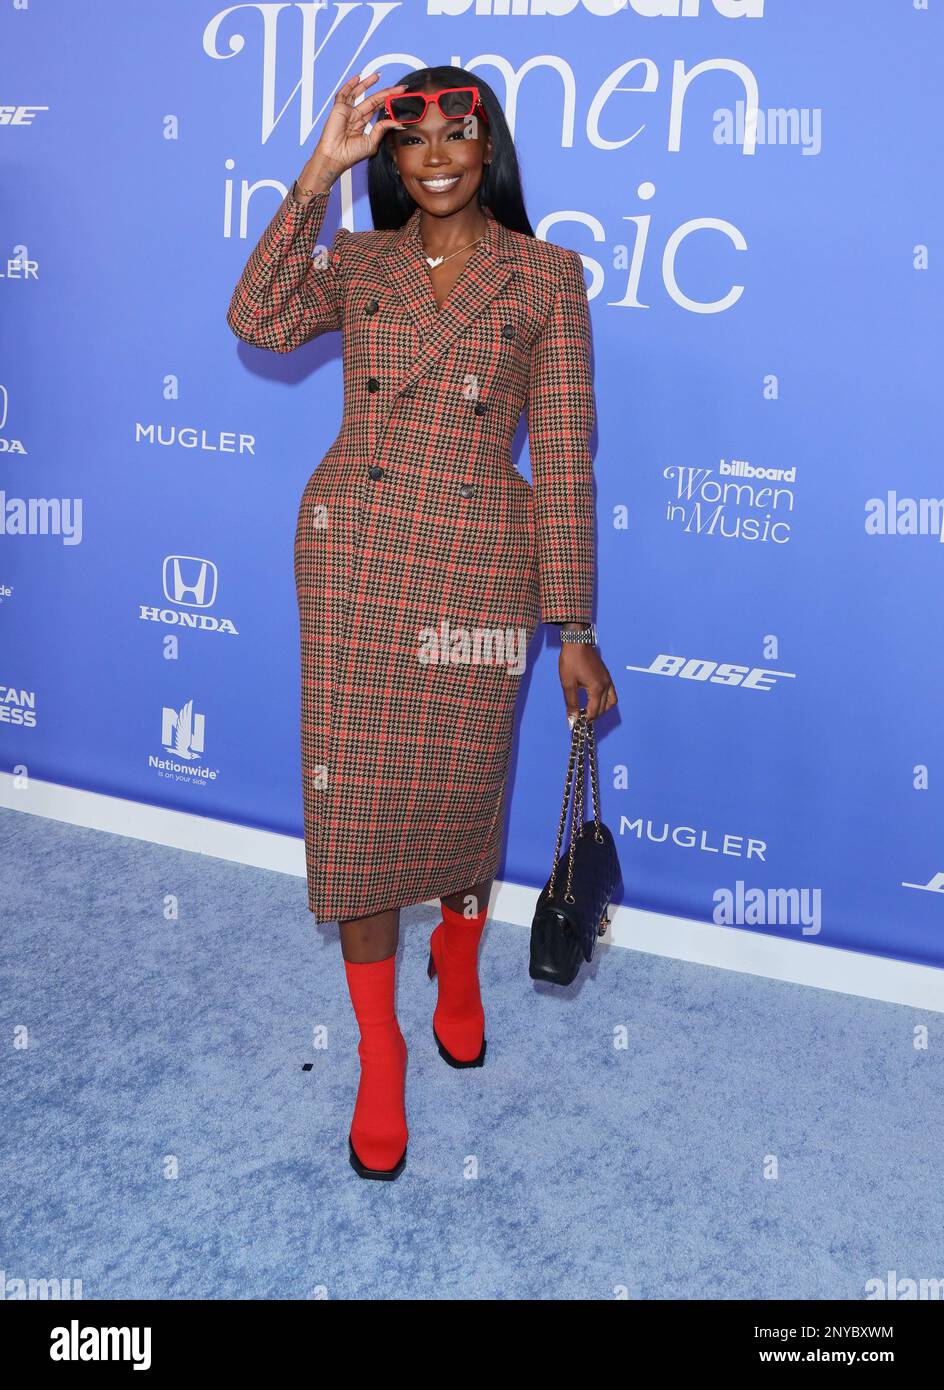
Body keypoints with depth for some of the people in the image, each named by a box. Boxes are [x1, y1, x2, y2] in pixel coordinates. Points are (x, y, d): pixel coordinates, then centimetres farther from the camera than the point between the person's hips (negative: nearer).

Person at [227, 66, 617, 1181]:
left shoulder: (547, 275, 3)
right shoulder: (356, 262, 9)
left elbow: (563, 452, -1)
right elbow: (259, 320, -11)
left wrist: (575, 628, -4)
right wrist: (319, 174, -12)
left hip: (480, 564, -1)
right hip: (352, 553, 2)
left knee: (460, 788, 10)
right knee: (355, 794, 2)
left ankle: (458, 964, 44)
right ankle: (378, 1055, 19)